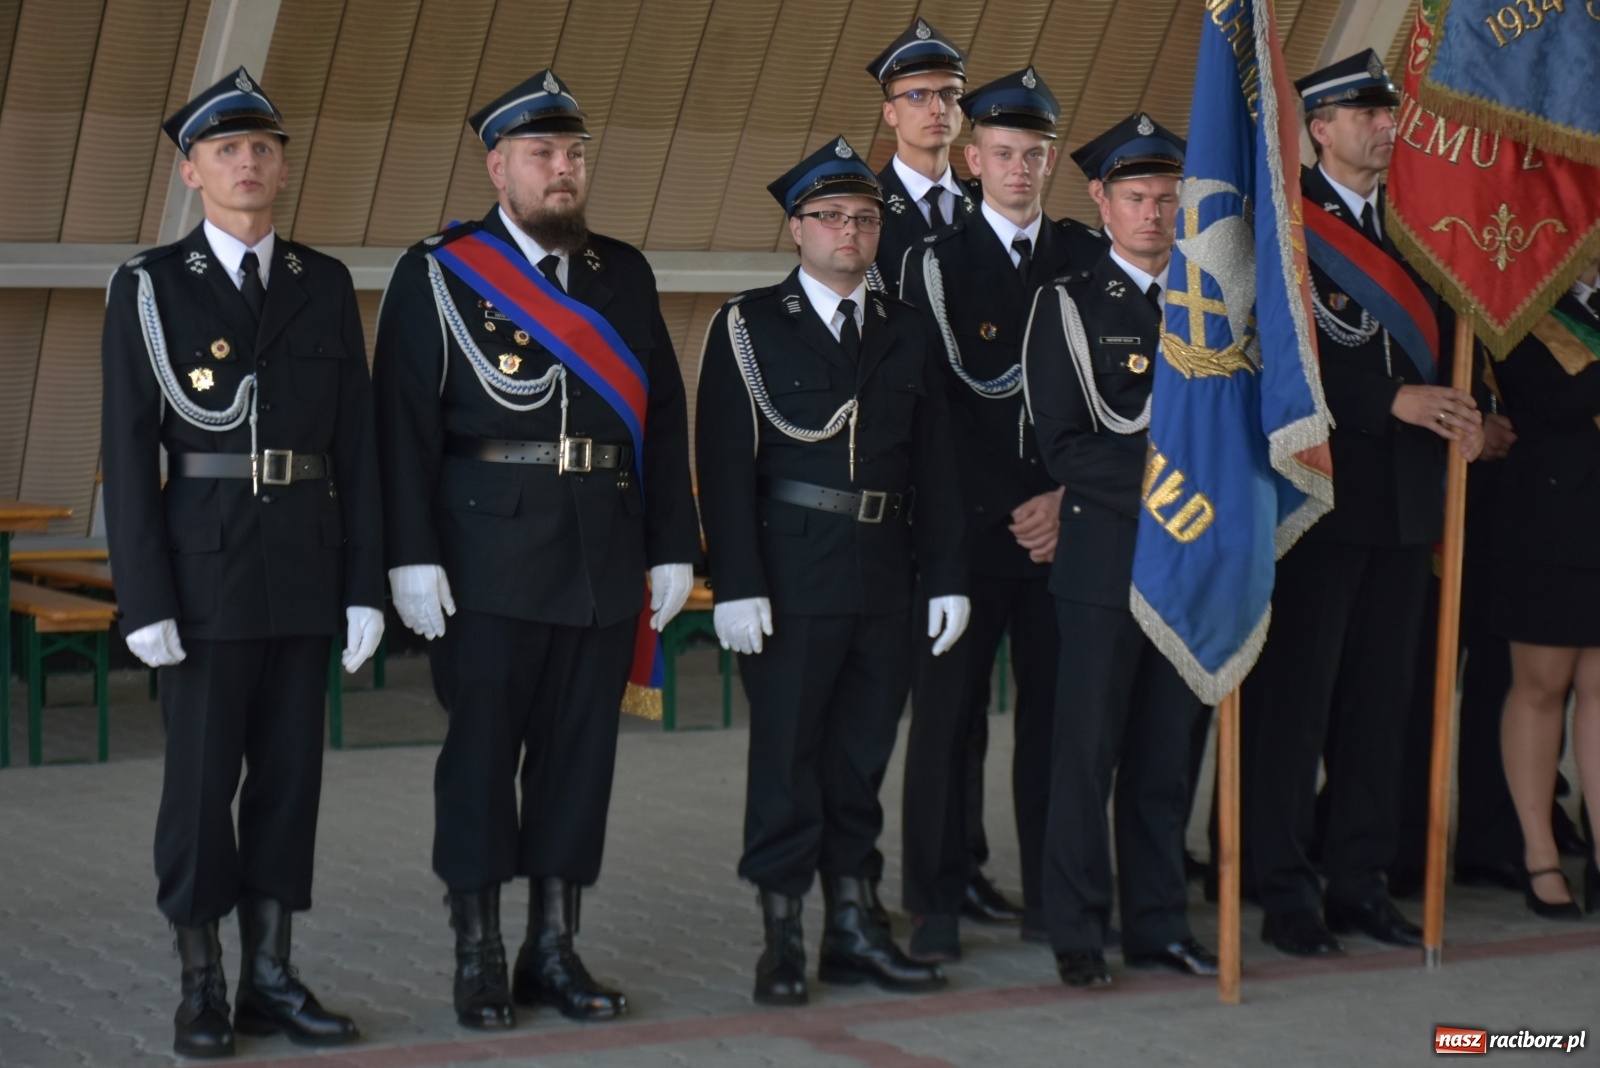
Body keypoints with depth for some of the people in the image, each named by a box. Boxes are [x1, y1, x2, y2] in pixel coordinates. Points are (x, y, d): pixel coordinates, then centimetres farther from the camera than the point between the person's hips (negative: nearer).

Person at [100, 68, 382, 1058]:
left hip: (308, 561, 4)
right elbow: (128, 451, -5)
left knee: (291, 772, 7)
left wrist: (366, 585, 2)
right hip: (204, 559, -3)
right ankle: (202, 988, 11)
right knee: (201, 776, 0)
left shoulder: (326, 286, 8)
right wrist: (145, 599, -12)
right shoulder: (148, 287, -2)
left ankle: (271, 977, 16)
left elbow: (357, 441, 8)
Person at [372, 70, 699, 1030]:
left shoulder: (625, 275, 12)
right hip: (488, 560, -4)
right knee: (481, 752, 1)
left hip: (605, 558, 4)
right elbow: (406, 425, -6)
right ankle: (478, 958, 11)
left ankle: (555, 949, 17)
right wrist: (413, 556, -13)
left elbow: (663, 418, 11)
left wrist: (673, 547, 5)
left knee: (582, 751, 7)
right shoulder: (437, 275, 0)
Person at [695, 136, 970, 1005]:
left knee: (861, 757, 10)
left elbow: (934, 468, 13)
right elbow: (724, 467, -6)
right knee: (786, 756, -1)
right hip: (789, 582, -4)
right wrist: (736, 586, -14)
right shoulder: (748, 328, 0)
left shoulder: (905, 335, 13)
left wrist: (947, 576, 6)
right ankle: (782, 941, 6)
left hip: (884, 583, 4)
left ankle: (855, 928, 19)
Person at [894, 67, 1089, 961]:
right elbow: (937, 408, -5)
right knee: (951, 711, -1)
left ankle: (1053, 892, 12)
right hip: (970, 526, -2)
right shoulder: (937, 264, 2)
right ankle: (941, 897, 5)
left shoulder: (1085, 265, 11)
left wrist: (1064, 498, -3)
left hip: (1064, 525, 3)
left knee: (1056, 710, 4)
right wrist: (1013, 509, -7)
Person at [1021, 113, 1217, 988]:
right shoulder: (1068, 303, 1)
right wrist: (1155, 477, -14)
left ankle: (1158, 923, 17)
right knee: (1087, 748, -2)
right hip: (1105, 557, -4)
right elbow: (1063, 448, -6)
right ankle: (1077, 932, 7)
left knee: (1167, 751, 8)